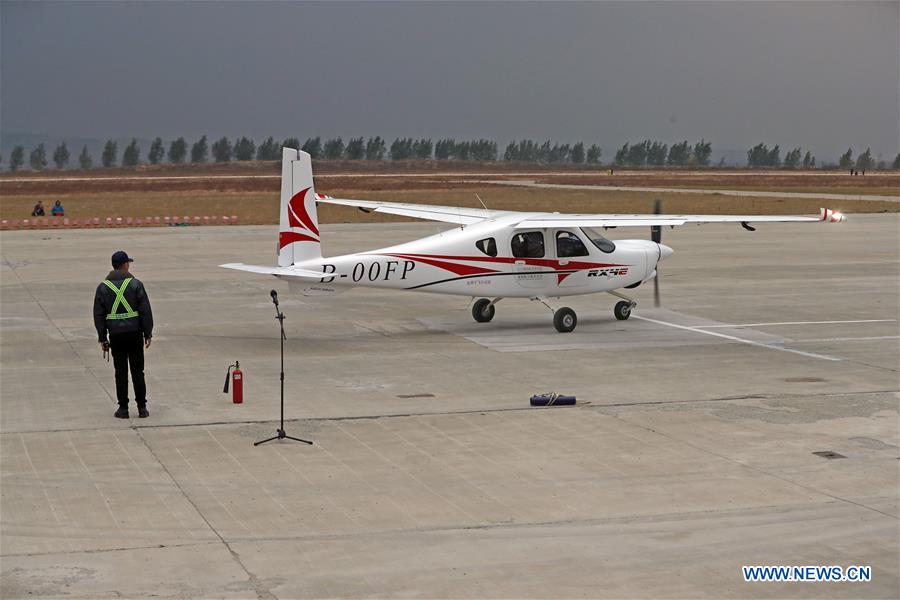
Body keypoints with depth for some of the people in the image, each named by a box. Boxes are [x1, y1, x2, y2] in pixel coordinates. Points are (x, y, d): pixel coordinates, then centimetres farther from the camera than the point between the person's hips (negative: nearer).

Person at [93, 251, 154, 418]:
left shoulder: (103, 287, 4)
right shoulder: (135, 284, -2)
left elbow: (98, 315, 4)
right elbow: (145, 311, -4)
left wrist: (102, 338, 9)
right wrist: (148, 334, 3)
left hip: (116, 334, 1)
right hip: (135, 333, -1)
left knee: (120, 372, 5)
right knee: (137, 370, 5)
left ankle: (123, 408, 6)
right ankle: (142, 407, 6)